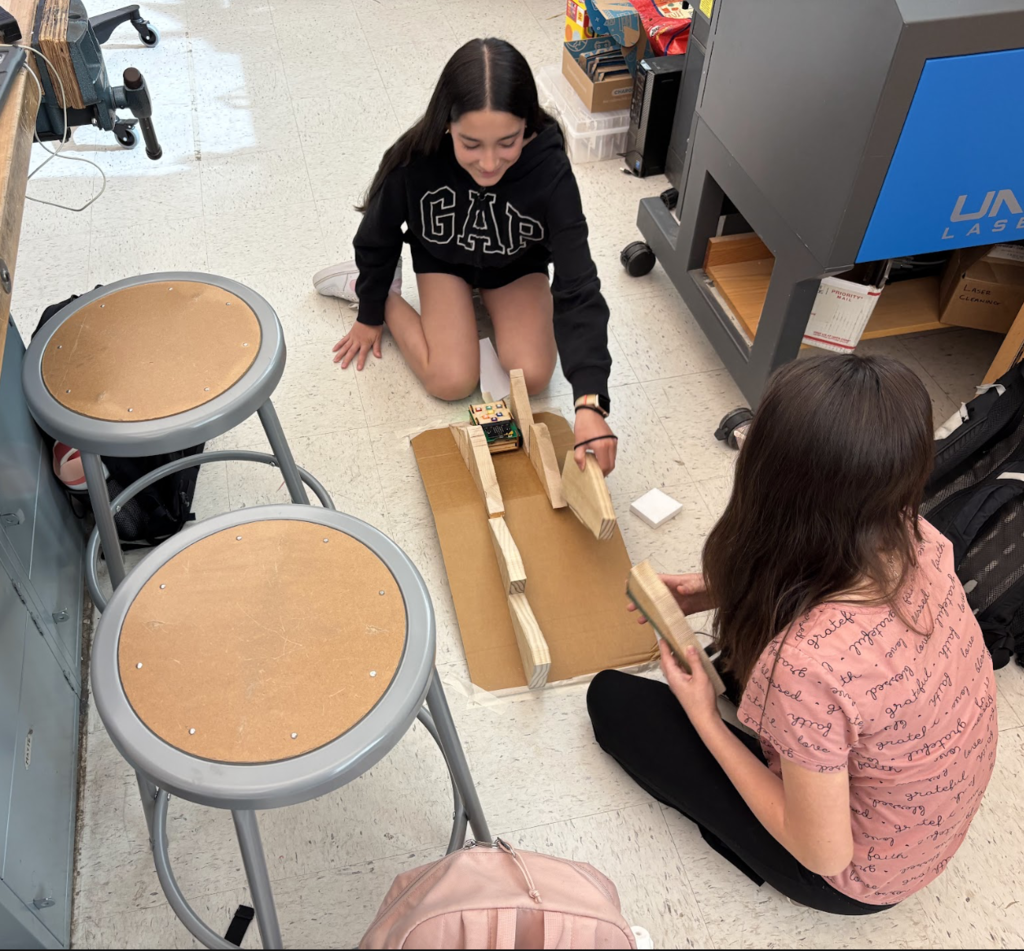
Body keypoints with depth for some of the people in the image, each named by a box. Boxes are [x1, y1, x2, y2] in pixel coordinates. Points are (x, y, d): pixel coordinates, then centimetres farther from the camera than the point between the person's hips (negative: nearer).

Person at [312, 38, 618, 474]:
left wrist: (590, 402, -52)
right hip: (444, 260, 0)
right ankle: (374, 288, 10)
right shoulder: (416, 160, -35)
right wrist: (370, 314, 3)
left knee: (532, 377, -16)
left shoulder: (548, 168, -36)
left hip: (518, 265, 1)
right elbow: (379, 236, -13)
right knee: (452, 381, -15)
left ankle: (484, 300, 14)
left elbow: (577, 285, -41)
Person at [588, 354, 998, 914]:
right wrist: (723, 591, -8)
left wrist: (703, 718, -17)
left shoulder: (805, 664, -43)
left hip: (859, 875, -5)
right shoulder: (915, 538, -23)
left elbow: (824, 852, -25)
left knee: (614, 699, -1)